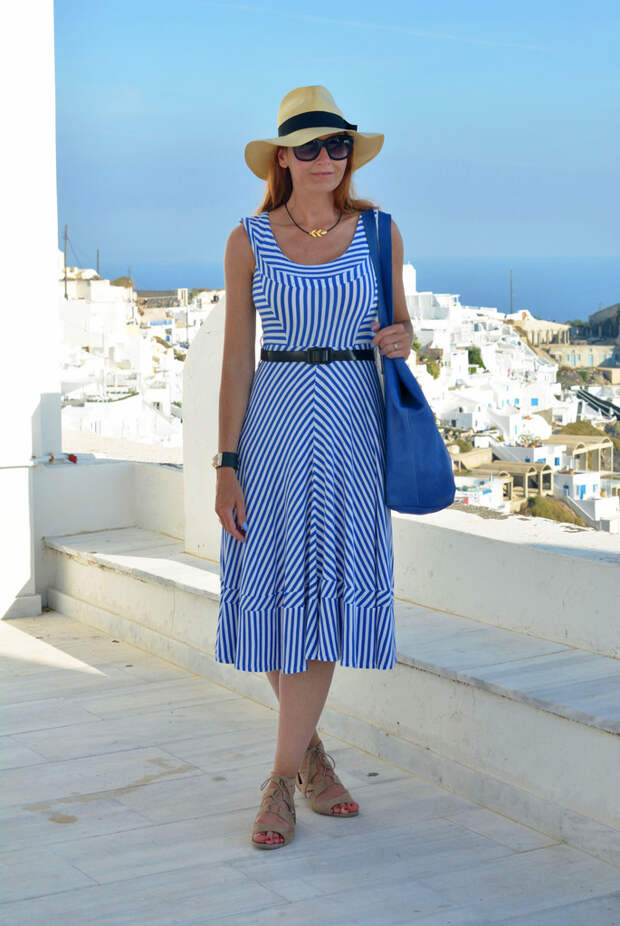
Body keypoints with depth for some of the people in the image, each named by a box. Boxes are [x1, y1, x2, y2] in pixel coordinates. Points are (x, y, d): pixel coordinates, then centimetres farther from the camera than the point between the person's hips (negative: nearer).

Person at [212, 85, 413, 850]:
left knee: (325, 590, -2)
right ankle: (309, 749, 26)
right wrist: (227, 464, -6)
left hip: (354, 422, 1)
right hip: (275, 421, 0)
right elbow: (235, 358, -1)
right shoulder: (249, 240, 0)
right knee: (275, 591, 1)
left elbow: (400, 326, 15)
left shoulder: (377, 232, 4)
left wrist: (401, 339, -10)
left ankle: (281, 781, 8)